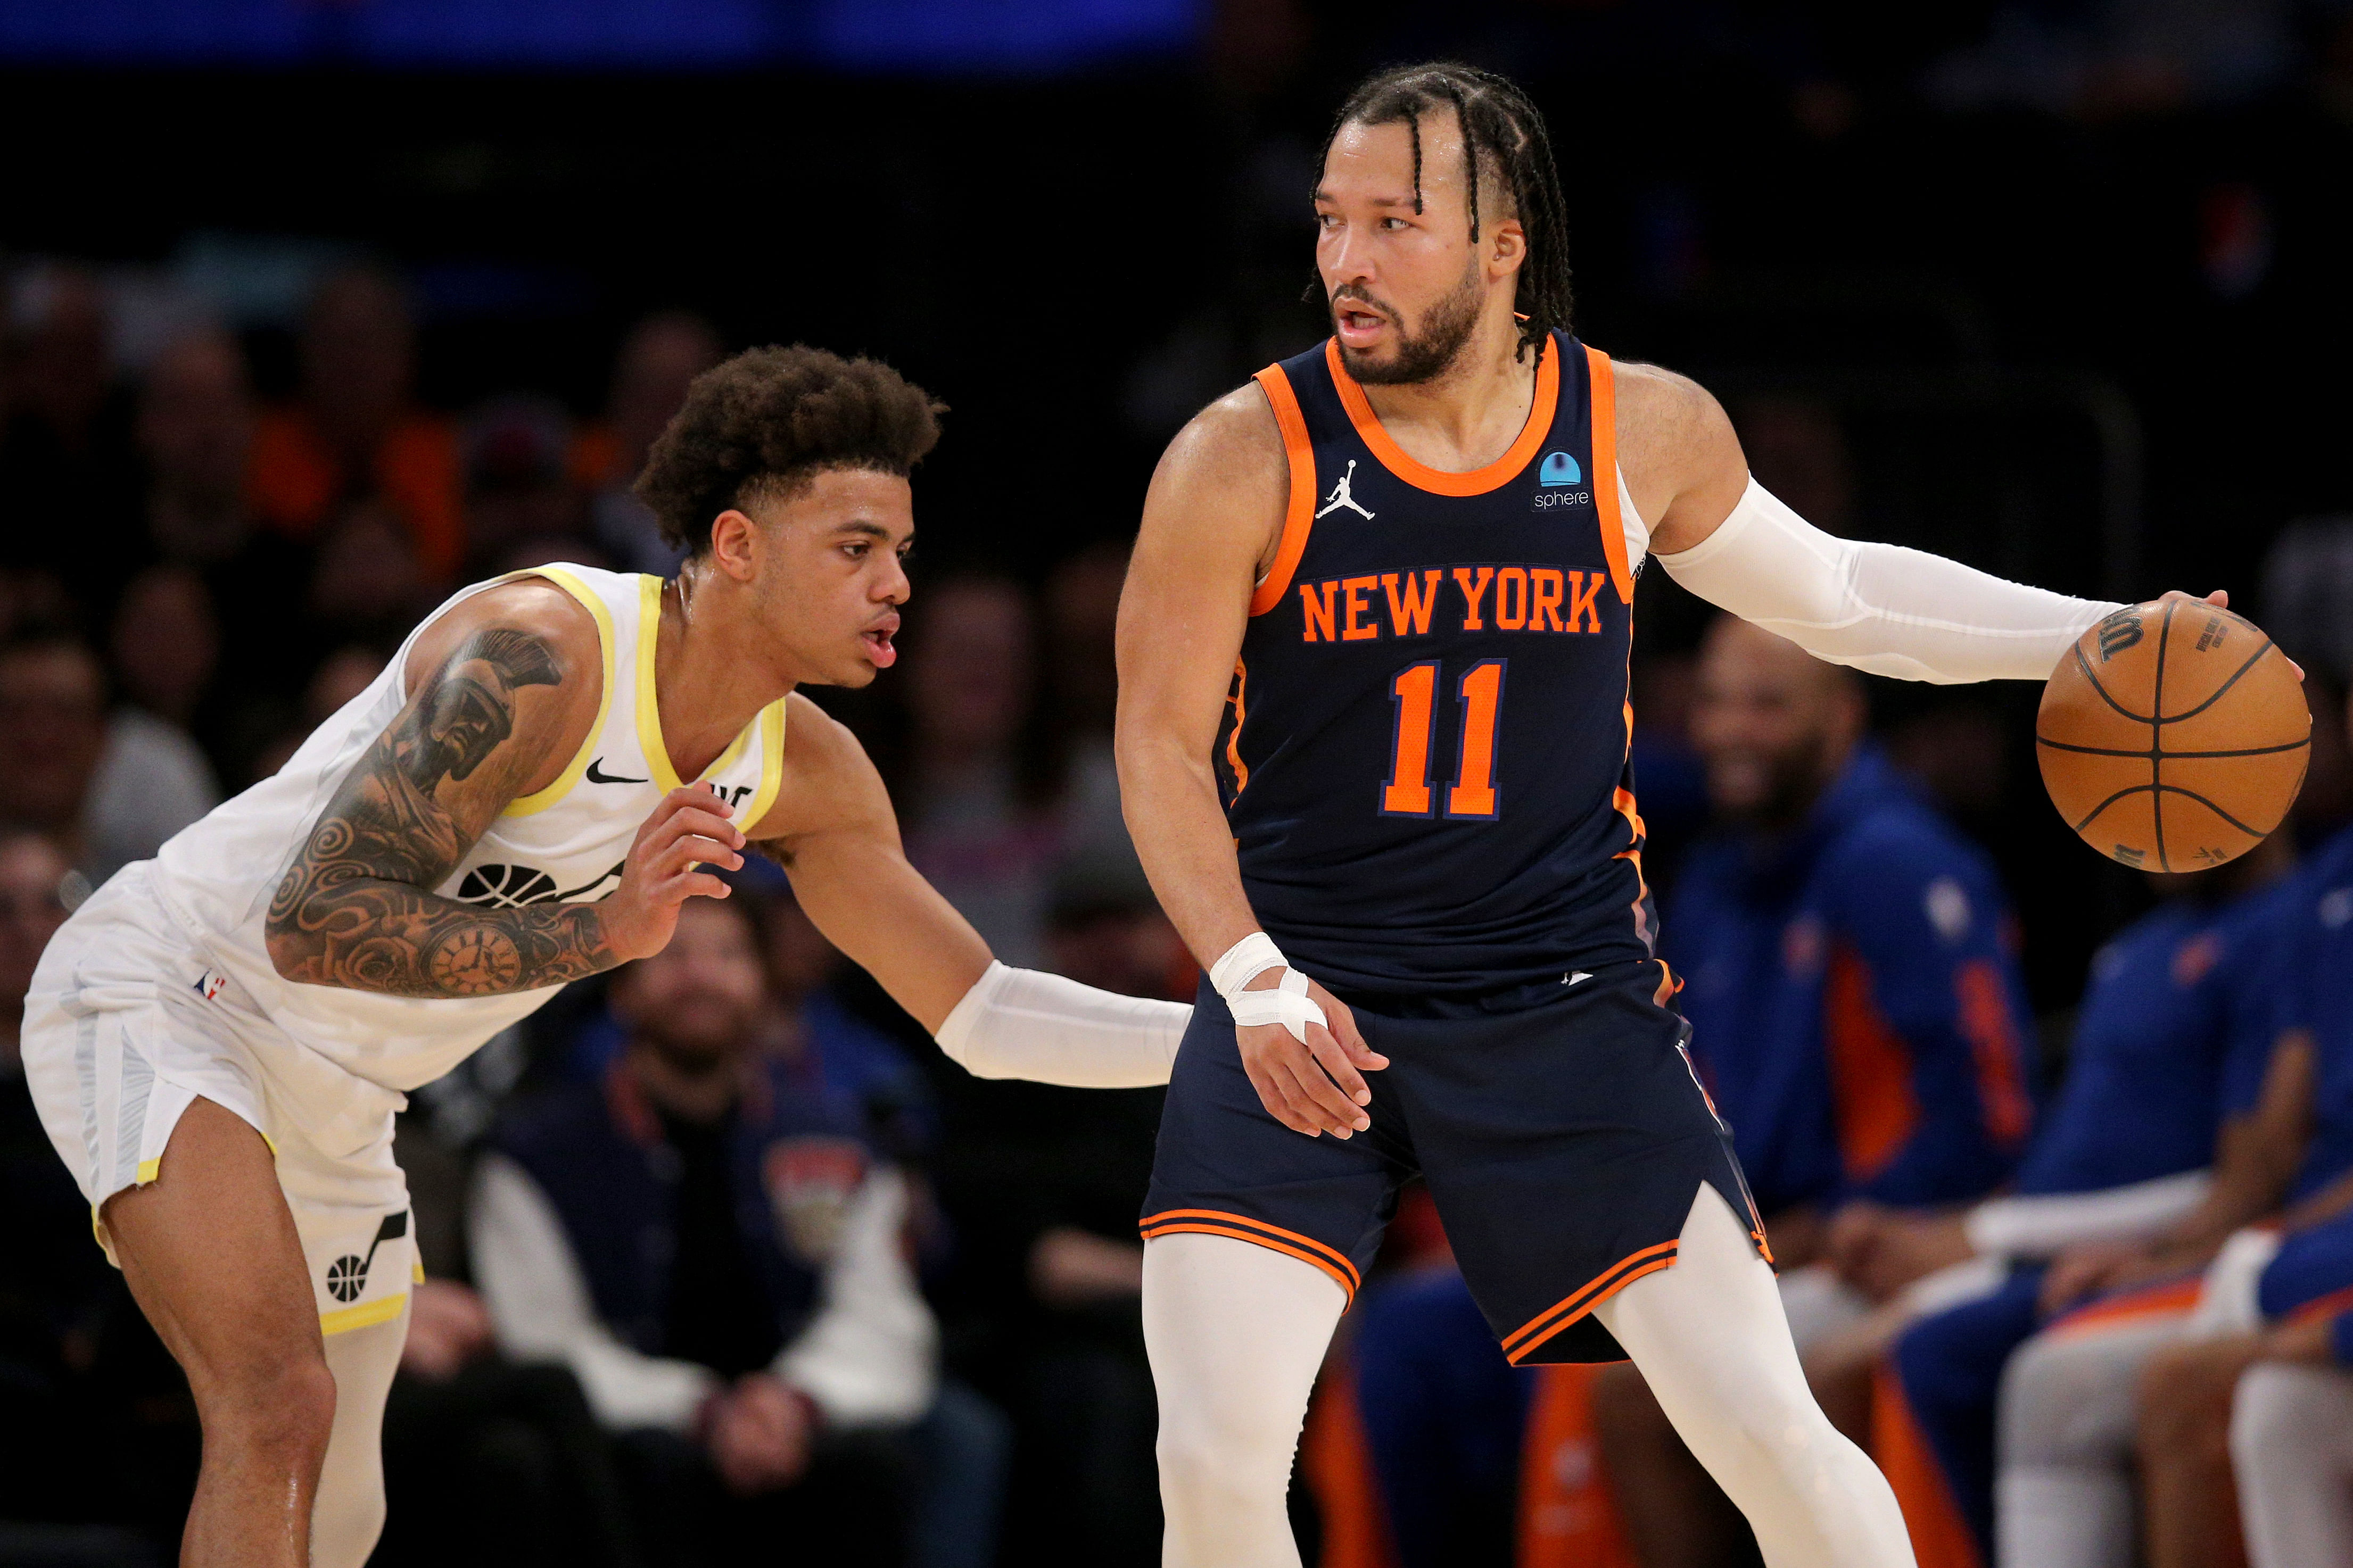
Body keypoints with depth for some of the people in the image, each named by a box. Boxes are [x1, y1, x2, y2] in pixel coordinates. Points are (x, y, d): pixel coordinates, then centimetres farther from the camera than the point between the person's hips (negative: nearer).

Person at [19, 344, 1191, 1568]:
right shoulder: (538, 655, -27)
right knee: (280, 1410, -29)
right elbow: (312, 925, -30)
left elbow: (980, 1014, 6)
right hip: (160, 996, -9)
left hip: (332, 1102, 9)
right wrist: (604, 931, -36)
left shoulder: (807, 777, -1)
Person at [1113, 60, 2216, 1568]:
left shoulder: (1646, 433, 0)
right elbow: (1161, 747, -7)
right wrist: (1257, 984, -21)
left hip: (1568, 1008, 2)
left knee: (1774, 1437, -5)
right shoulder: (1246, 458, -9)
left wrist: (2099, 638, 13)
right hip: (1302, 1014, -1)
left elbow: (1831, 591, 19)